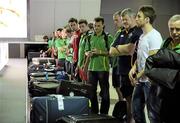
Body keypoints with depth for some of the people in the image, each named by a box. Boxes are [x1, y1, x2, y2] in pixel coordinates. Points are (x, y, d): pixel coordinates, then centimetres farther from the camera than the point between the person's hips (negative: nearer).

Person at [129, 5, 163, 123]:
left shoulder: (154, 36, -15)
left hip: (150, 80, -9)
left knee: (152, 113, 1)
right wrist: (134, 67, 1)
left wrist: (138, 76, -12)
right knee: (136, 111, 15)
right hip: (140, 81, 9)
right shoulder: (142, 36, 14)